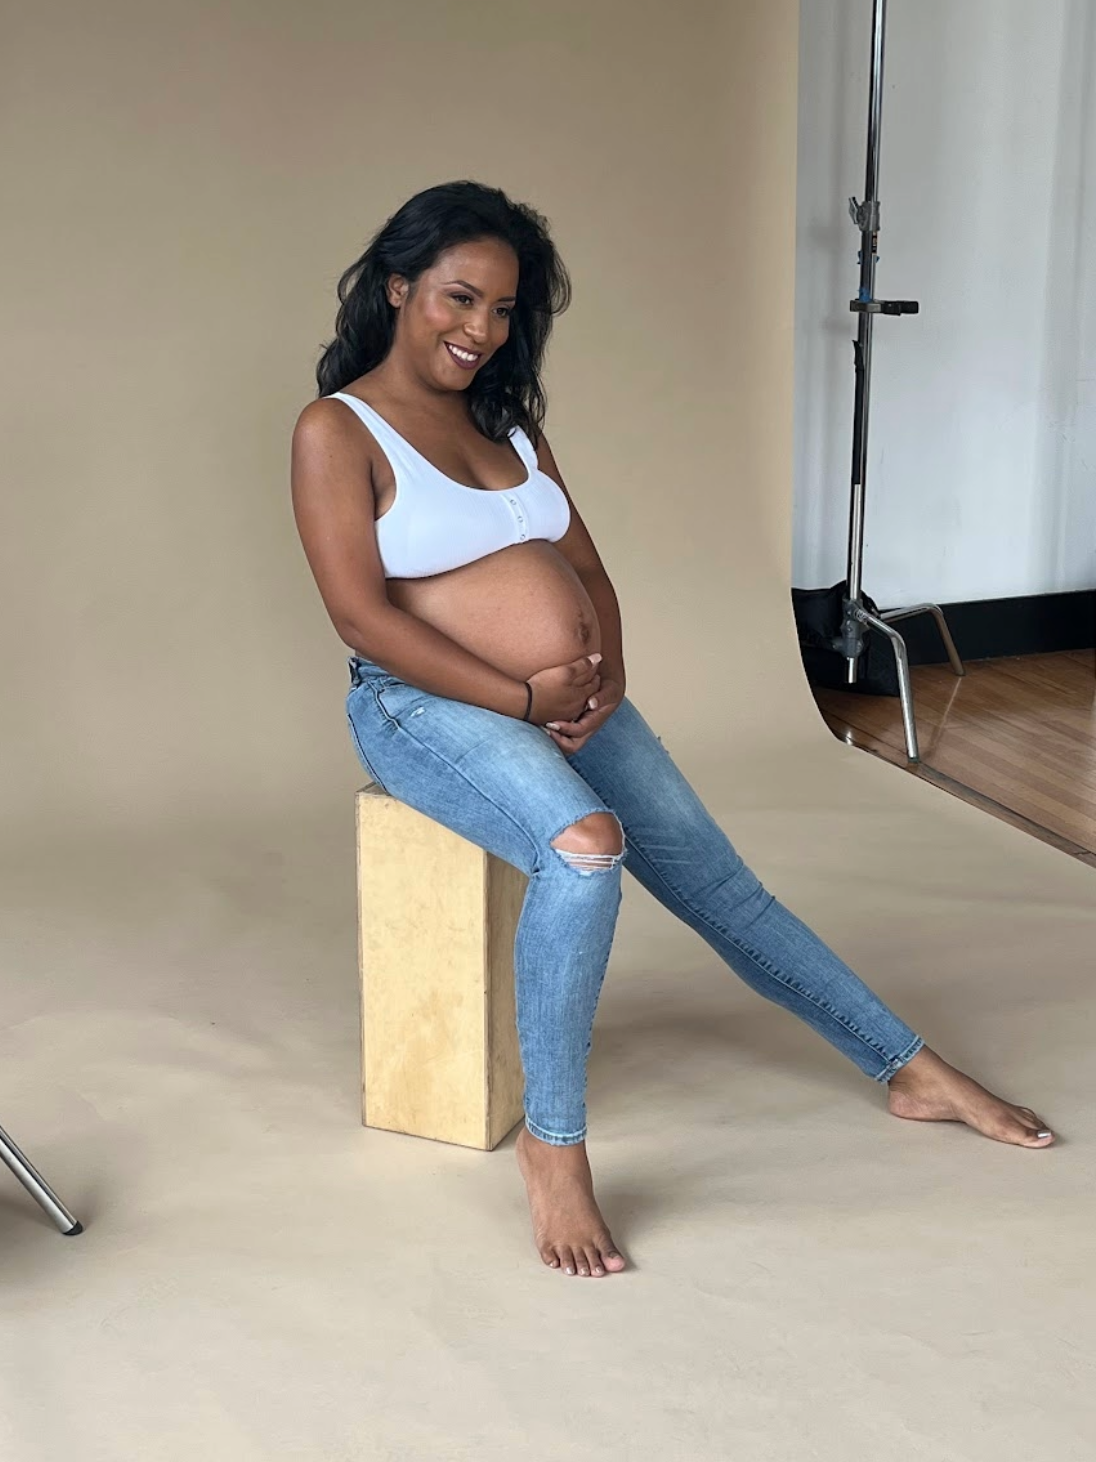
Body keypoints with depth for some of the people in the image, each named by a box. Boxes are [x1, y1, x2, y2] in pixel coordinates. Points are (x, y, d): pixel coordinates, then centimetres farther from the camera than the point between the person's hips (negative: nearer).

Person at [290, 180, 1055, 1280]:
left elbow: (585, 565, 15)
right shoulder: (337, 431, -6)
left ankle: (911, 1071, 15)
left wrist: (604, 675, -5)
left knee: (716, 878, 5)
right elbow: (361, 615, -15)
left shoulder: (506, 421, 15)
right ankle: (553, 1143, -21)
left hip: (573, 700, 7)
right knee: (584, 848, -34)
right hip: (429, 706, -7)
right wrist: (525, 698, -17)